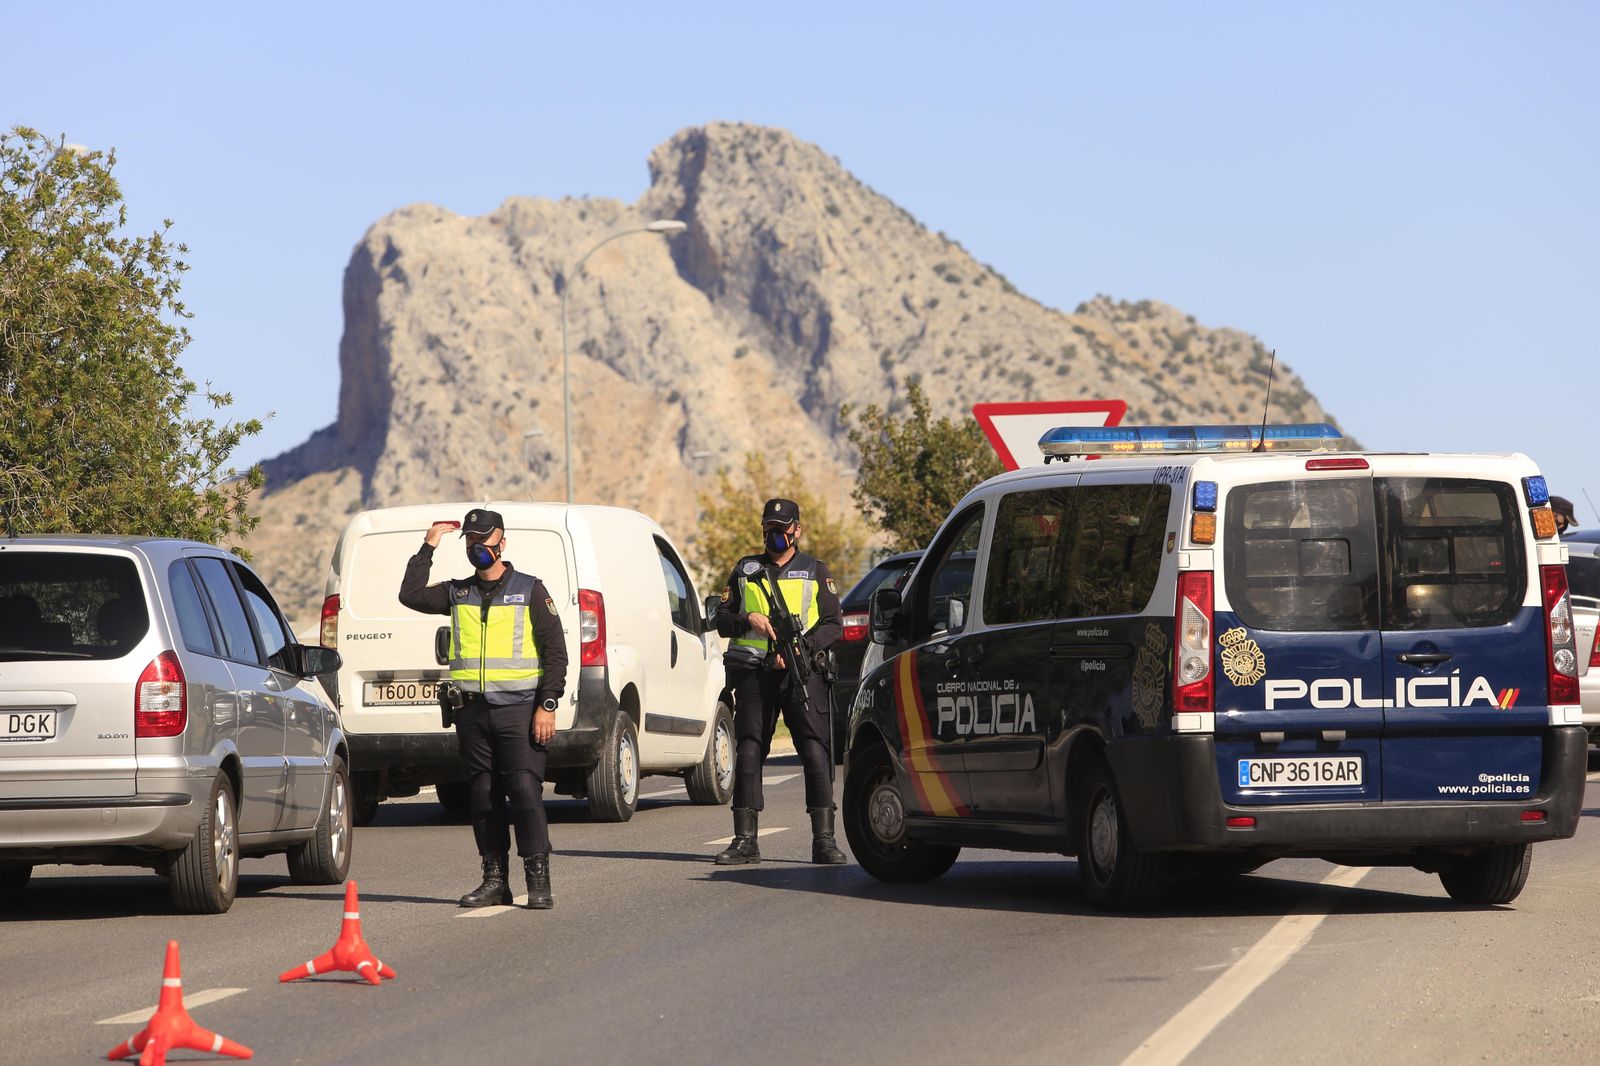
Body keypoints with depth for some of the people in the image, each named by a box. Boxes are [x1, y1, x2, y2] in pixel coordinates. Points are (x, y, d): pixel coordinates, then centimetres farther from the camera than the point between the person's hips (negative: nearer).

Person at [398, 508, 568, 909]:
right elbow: (411, 595, -2)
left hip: (518, 709, -4)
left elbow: (555, 651, 1)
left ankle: (539, 882, -10)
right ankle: (495, 880, 10)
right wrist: (428, 548, -1)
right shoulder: (458, 593, 14)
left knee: (526, 792, -11)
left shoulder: (530, 590, 3)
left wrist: (548, 705, -8)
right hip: (473, 712, 4)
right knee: (483, 797, 5)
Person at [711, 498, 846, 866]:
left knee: (815, 752, -10)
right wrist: (748, 619, -7)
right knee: (748, 753, -1)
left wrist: (802, 649, -12)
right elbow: (722, 620, 14)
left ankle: (824, 840, -10)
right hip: (753, 673, 2)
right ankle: (745, 841, 3)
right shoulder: (746, 570, 17)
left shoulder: (816, 571, 12)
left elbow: (833, 625, 5)